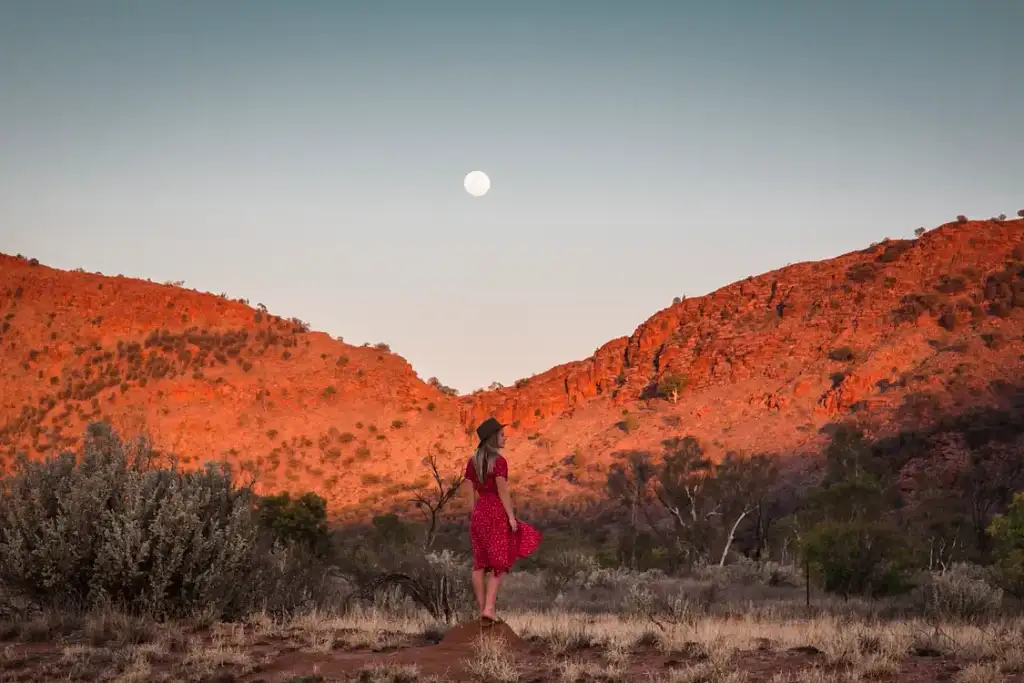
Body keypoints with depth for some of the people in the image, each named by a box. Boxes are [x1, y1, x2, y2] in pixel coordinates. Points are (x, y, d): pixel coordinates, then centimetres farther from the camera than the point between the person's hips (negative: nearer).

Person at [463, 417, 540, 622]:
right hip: (496, 513, -7)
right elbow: (503, 491, -17)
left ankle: (482, 609, 10)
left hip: (479, 513, 7)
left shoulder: (473, 462, 8)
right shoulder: (499, 461, -14)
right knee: (499, 564, -1)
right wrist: (512, 517, -12)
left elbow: (471, 492, 11)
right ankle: (489, 608, -12)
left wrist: (475, 517, 17)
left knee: (480, 563, 9)